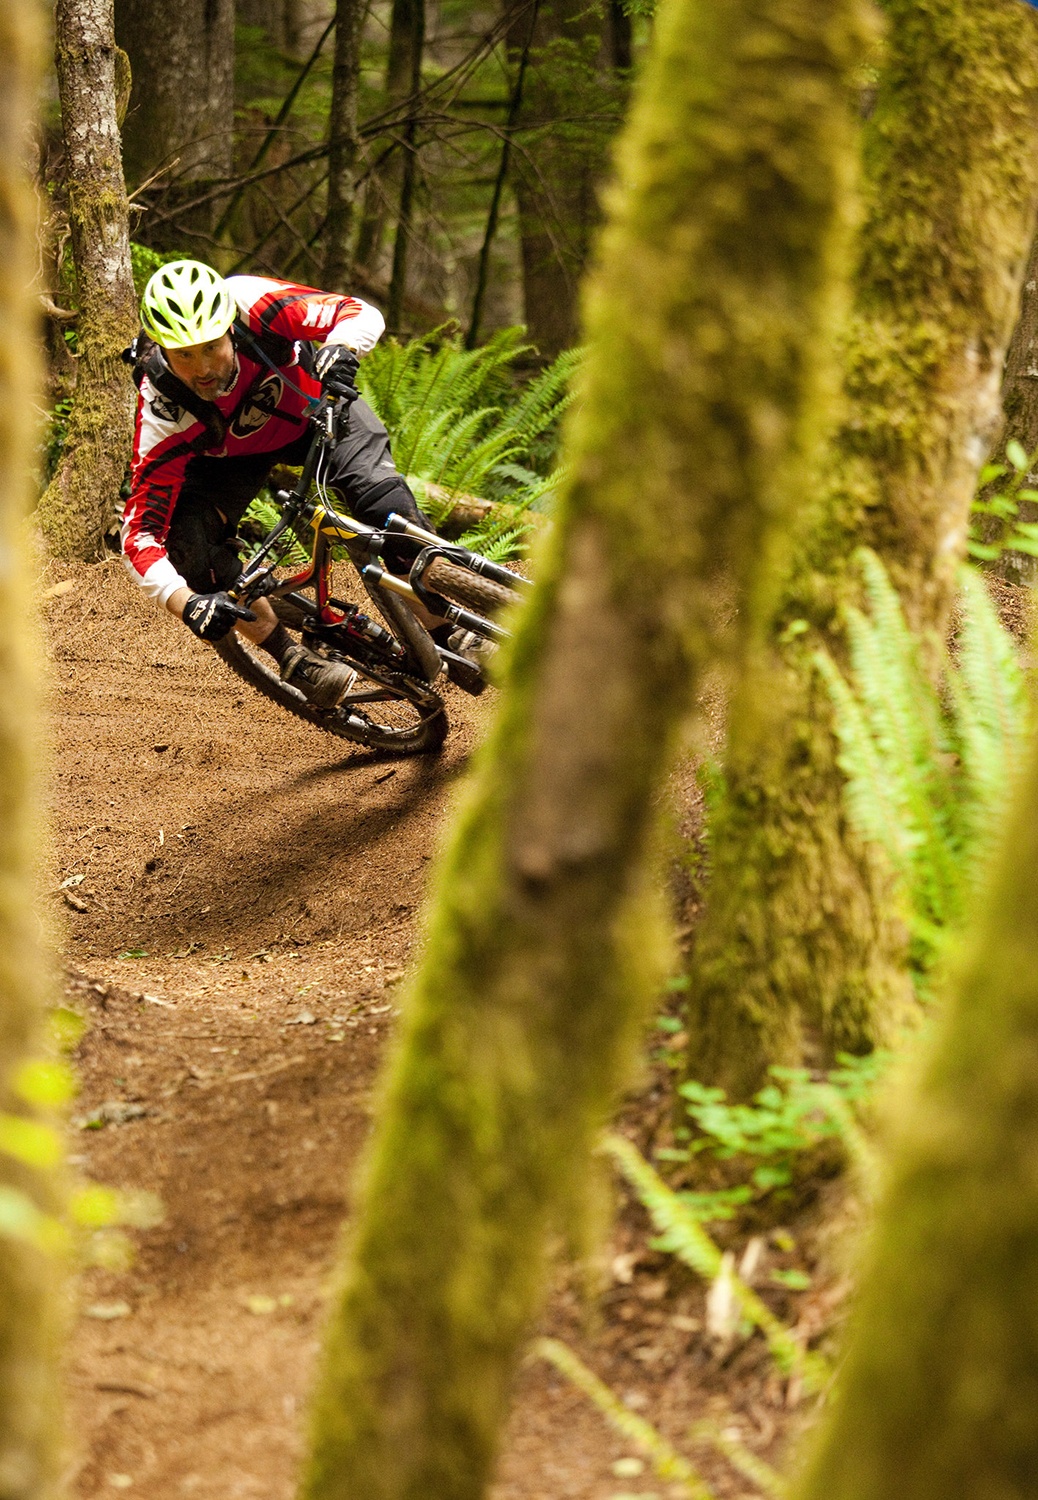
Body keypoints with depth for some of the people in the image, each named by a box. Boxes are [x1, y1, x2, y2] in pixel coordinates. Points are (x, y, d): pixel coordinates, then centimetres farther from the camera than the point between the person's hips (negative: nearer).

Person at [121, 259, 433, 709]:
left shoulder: (251, 305, -37)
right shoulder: (163, 415, -35)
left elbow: (362, 314, -31)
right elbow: (141, 533, -34)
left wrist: (339, 350, -55)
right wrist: (187, 603, -51)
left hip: (314, 408, 0)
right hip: (228, 455, 0)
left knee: (381, 497, -26)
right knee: (190, 544, -26)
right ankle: (294, 660, -10)